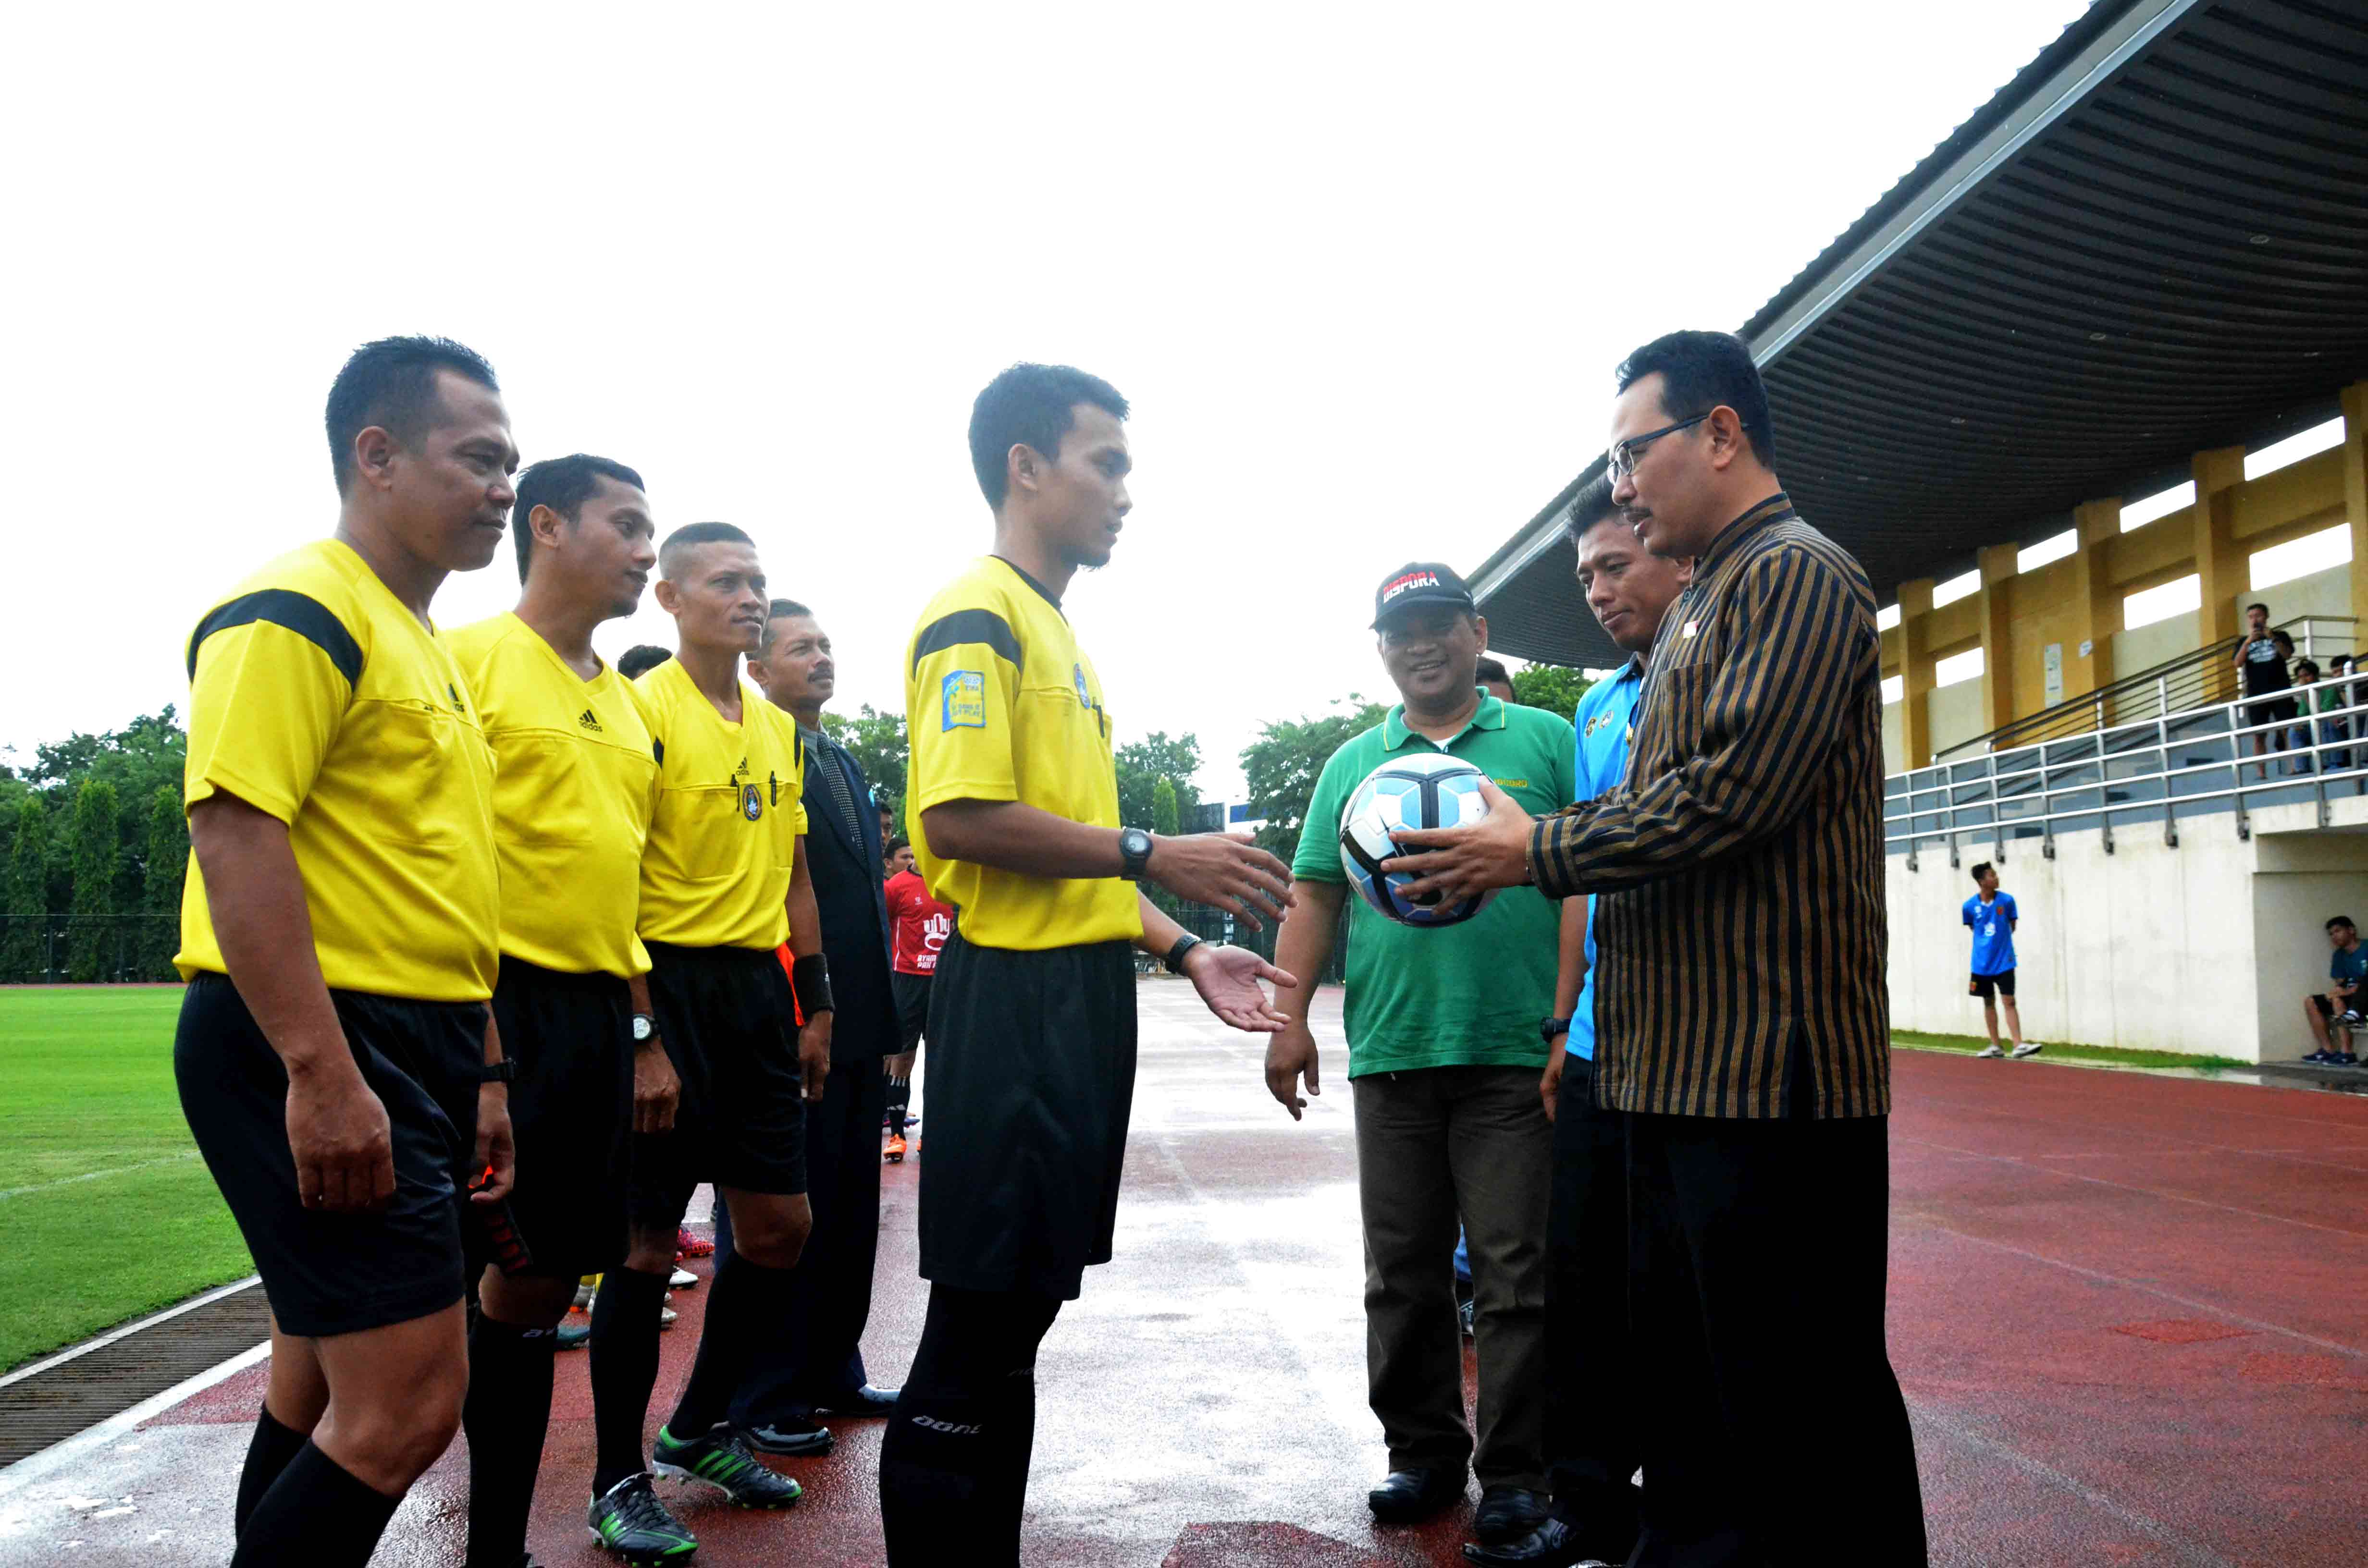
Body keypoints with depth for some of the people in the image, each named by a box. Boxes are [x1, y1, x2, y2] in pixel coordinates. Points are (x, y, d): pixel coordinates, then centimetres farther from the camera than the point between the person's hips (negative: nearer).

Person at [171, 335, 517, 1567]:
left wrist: (482, 1072, 21)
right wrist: (322, 1073, -27)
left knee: (328, 1389, 17)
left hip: (412, 1054, 10)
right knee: (409, 1402, -10)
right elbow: (235, 832, -22)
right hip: (317, 1053, -10)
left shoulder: (425, 646, 19)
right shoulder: (298, 612, -11)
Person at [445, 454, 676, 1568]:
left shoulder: (625, 706, 18)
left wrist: (649, 1039, 19)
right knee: (513, 1274, -6)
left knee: (544, 1277, 11)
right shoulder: (470, 659, -5)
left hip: (596, 1014, 7)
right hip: (498, 998, -7)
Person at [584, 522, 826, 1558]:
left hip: (759, 989, 8)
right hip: (671, 986, -7)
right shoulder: (642, 709, -9)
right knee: (648, 1241, 0)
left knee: (781, 1227, 12)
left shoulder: (778, 727, 14)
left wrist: (815, 1007, 15)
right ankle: (619, 1483, 15)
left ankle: (699, 1430, 31)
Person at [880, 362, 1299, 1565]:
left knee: (1020, 1316, 15)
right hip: (1016, 999, -10)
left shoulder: (1057, 633, 20)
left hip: (1083, 995, 10)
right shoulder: (977, 617, -9)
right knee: (981, 1323, -3)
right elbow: (962, 819, -21)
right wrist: (1151, 856, -17)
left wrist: (1180, 950, 14)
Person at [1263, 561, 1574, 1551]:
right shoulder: (1352, 764, 14)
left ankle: (1515, 1471, 13)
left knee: (1517, 1273, 1)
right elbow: (1314, 897, 12)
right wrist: (1288, 1016, 3)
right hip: (1390, 1054, 3)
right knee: (1402, 1274, 10)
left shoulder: (1546, 743, 6)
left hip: (1516, 1053, -3)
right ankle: (1423, 1452, 23)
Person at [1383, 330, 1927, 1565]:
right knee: (1684, 1392, 18)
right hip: (1683, 1070, 10)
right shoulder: (1704, 604, 21)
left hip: (1768, 1073, -10)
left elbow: (1724, 798, -20)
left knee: (1800, 1411, 0)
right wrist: (1511, 850, 8)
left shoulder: (1795, 575, -9)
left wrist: (1536, 850, -11)